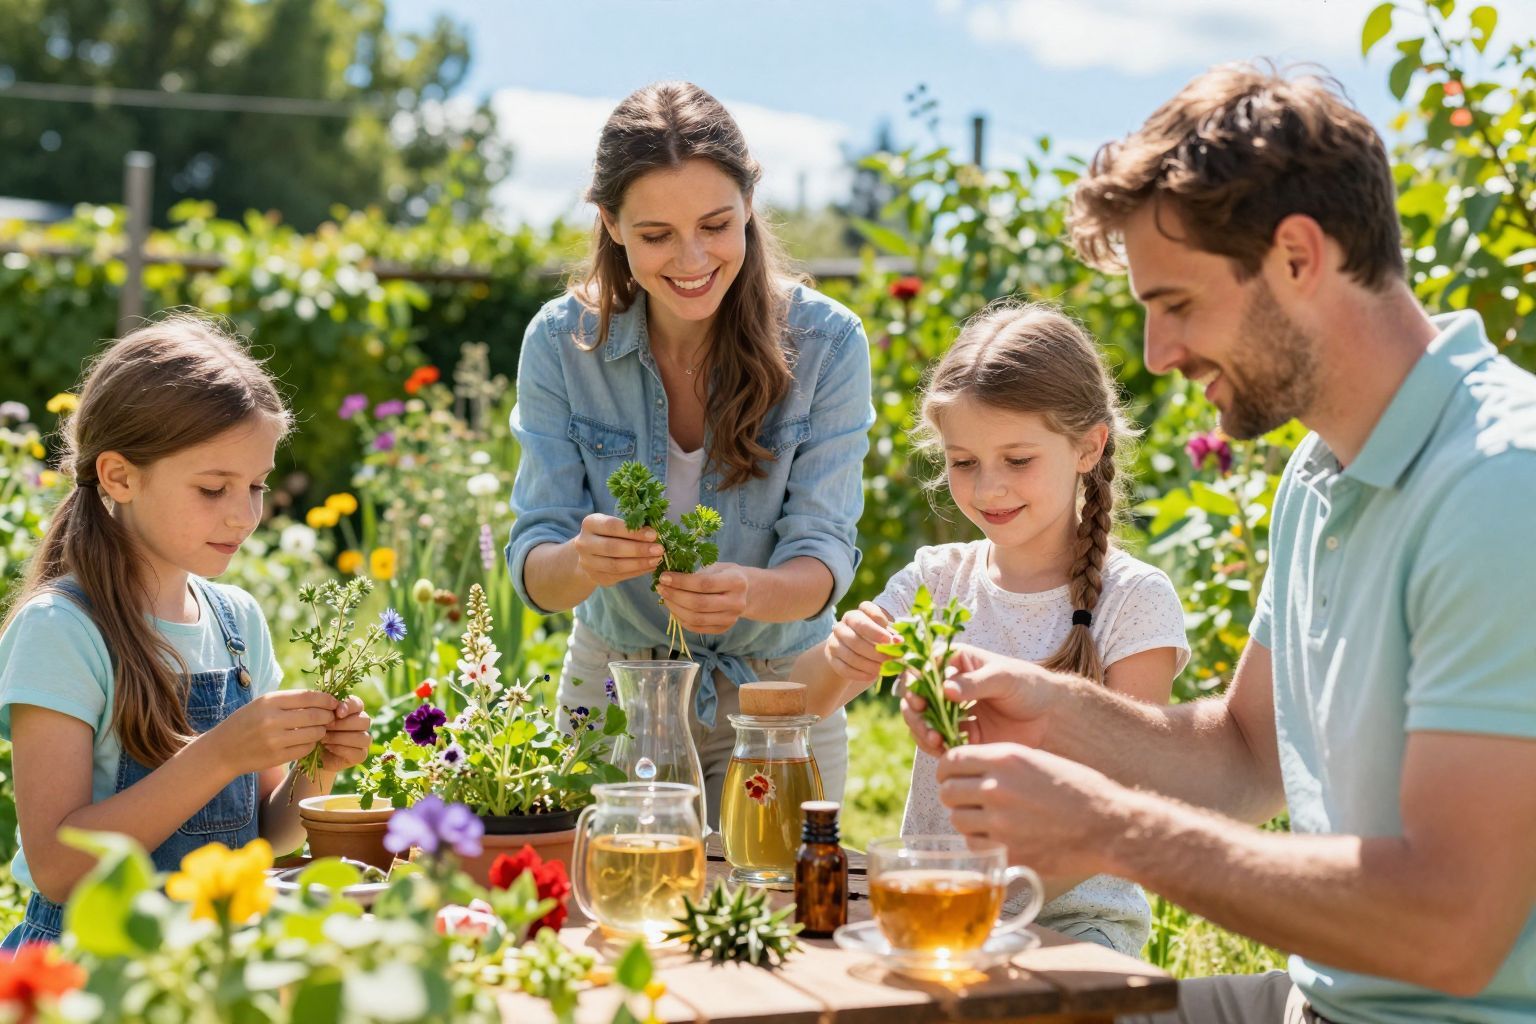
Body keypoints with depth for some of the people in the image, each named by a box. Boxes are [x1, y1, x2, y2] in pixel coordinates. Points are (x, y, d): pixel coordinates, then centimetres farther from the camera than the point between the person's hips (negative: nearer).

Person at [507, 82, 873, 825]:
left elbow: (824, 552, -16)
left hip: (777, 700, -1)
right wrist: (583, 560, -38)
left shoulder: (825, 342, -15)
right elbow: (533, 564, -13)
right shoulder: (561, 342, -12)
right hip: (611, 688, 1)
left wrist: (749, 592, -39)